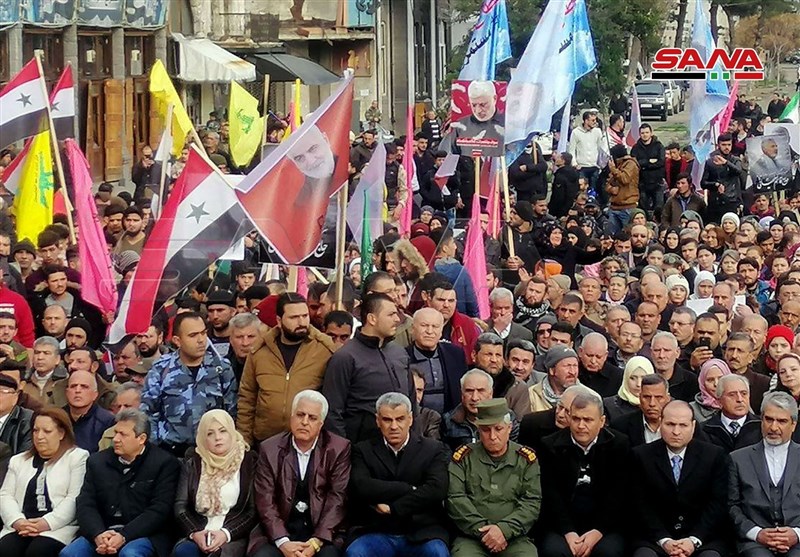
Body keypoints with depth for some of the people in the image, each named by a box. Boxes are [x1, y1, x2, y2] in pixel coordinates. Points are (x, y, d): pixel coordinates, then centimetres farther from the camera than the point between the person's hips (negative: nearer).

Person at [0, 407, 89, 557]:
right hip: (20, 527, 4)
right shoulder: (18, 461, 25)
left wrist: (47, 523, -16)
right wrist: (17, 521, -7)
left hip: (58, 528, -4)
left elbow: (75, 498, -4)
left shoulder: (78, 457, 7)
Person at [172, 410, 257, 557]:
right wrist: (194, 532, -12)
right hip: (197, 532, 2)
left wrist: (226, 534, -14)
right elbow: (180, 506, 8)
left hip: (233, 535, -2)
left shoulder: (249, 462, 6)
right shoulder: (192, 463, 13)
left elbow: (253, 511, 1)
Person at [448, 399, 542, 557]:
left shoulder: (526, 459, 12)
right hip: (470, 538, -1)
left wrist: (504, 529, -14)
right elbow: (455, 499, 0)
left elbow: (532, 502, 2)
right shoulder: (463, 457, 10)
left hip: (514, 538, 1)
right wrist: (483, 530, -11)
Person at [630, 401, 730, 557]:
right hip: (655, 538, 0)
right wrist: (664, 540, -12)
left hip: (703, 538, 0)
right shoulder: (642, 456, 3)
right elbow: (642, 505, 0)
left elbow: (717, 504, -1)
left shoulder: (714, 455, 3)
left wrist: (694, 540, -13)